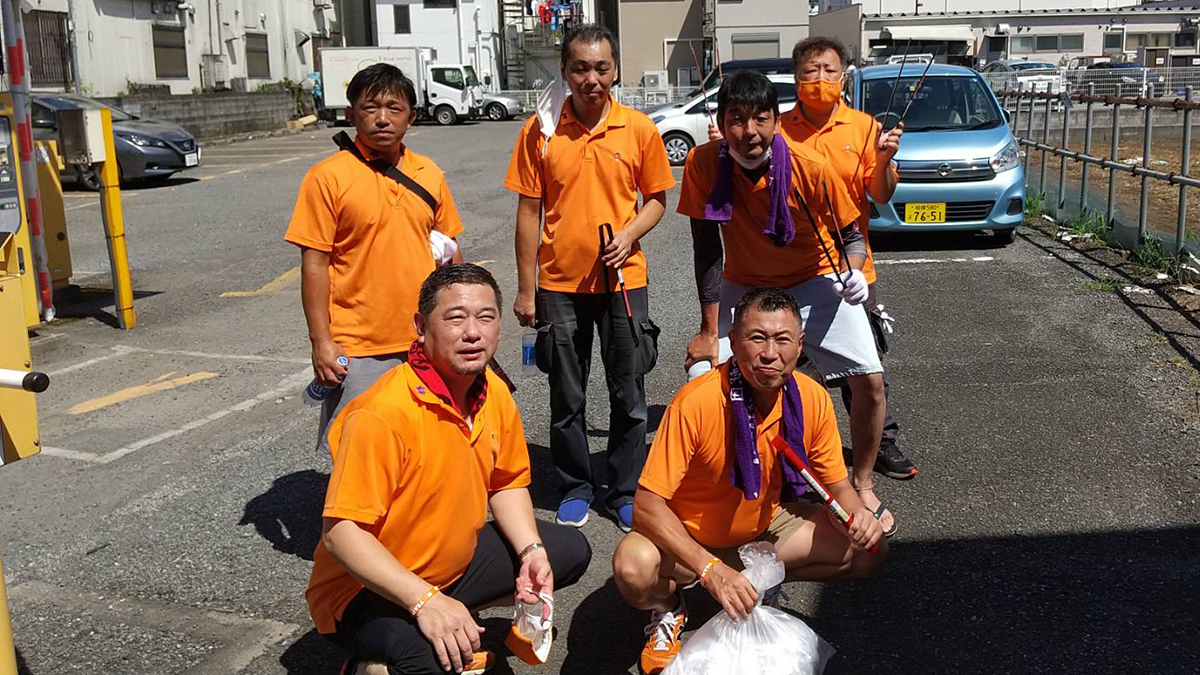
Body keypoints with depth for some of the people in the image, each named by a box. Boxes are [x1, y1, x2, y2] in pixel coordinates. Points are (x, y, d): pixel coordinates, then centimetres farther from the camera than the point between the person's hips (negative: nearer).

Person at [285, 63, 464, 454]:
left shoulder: (429, 174, 8)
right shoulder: (328, 177, -6)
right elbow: (314, 265, -7)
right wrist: (321, 342, -11)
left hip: (425, 342, 4)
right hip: (358, 347, -4)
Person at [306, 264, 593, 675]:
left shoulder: (494, 393, -4)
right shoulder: (382, 414, -29)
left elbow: (507, 483, 10)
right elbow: (341, 533, -30)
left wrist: (531, 550, -7)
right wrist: (425, 601, -37)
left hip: (455, 560, 8)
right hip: (366, 589, -8)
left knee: (571, 551, 7)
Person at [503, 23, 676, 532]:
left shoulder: (639, 129, -3)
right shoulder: (540, 130, -4)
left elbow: (656, 199, 6)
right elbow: (528, 211, 0)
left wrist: (629, 236, -14)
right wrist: (526, 289, 0)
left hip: (623, 280, 0)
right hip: (559, 284, 0)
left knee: (628, 396, 8)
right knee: (567, 399, 11)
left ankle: (625, 492, 25)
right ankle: (575, 488, 28)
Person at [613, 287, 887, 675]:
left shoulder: (813, 399, -16)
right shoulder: (696, 403, -31)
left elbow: (836, 484, -2)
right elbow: (648, 504, -29)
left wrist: (858, 514, -26)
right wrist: (709, 569, -38)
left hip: (765, 525, 5)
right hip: (689, 537, -4)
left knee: (870, 551, -10)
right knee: (634, 568, -35)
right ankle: (668, 610, 2)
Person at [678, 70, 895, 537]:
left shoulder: (811, 168, -23)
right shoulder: (704, 164, -21)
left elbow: (851, 235, -9)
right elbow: (706, 249, -14)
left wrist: (853, 271, -32)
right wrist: (710, 331, -14)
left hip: (815, 281, 0)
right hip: (743, 287, 1)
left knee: (870, 381, -9)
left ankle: (862, 486, 16)